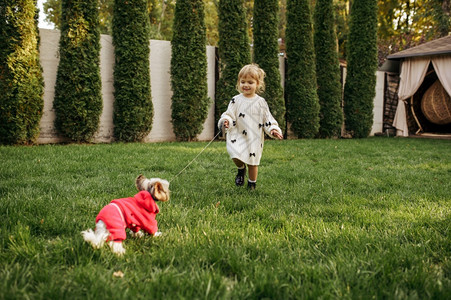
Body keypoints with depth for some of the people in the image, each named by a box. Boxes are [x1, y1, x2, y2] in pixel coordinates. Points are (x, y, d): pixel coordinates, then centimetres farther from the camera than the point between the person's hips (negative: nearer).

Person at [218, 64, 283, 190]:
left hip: (255, 138, 1)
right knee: (236, 156, -21)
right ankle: (241, 169, 14)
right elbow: (229, 115, -1)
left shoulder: (261, 102, 1)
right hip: (238, 136, -1)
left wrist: (273, 130, -10)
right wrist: (226, 121, -23)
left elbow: (267, 119, 5)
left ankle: (252, 184, 31)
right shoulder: (236, 100, -1)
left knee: (253, 163, 8)